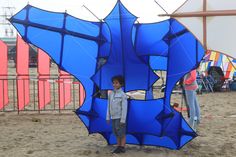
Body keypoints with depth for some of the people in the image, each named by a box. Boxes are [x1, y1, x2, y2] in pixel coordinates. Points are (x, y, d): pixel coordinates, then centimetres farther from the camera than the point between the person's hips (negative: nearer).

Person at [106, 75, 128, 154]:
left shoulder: (123, 95, -10)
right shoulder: (110, 94, 7)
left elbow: (124, 108, -12)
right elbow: (109, 106, 11)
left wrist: (123, 120, -15)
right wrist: (108, 117, 9)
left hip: (120, 117, -6)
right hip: (113, 117, 6)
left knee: (122, 134, 1)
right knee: (117, 134, 11)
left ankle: (122, 148, 9)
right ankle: (118, 147, 19)